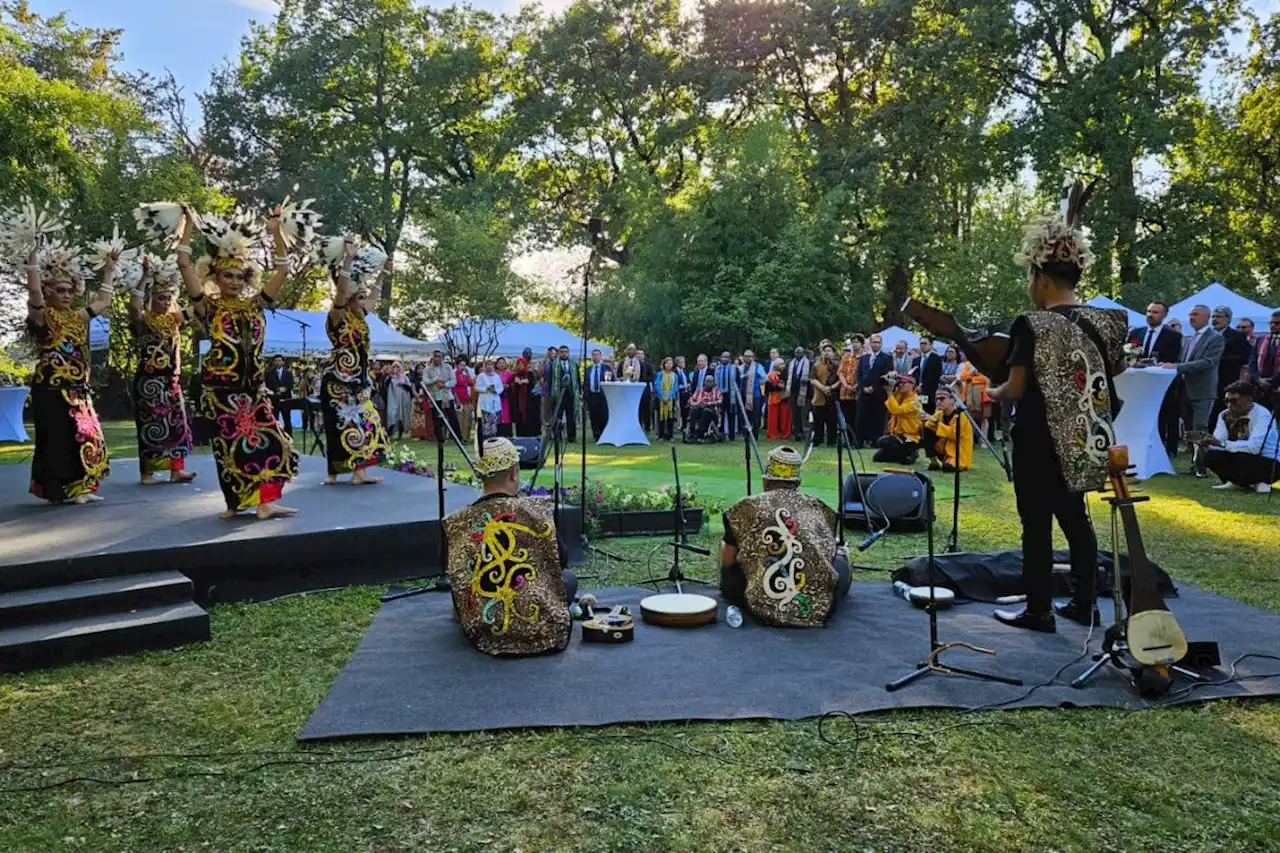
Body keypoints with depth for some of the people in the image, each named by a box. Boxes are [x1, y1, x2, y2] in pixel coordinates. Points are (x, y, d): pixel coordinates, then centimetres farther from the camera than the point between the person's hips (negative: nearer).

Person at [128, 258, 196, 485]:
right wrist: (146, 277, -24)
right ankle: (147, 472, 5)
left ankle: (176, 469, 9)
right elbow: (133, 305, -28)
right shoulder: (143, 320, -8)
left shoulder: (173, 320, 10)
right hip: (149, 380, -6)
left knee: (176, 422, 5)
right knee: (150, 424, -2)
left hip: (171, 380, 6)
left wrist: (172, 288, 0)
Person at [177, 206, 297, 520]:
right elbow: (184, 265, -9)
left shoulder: (254, 304, 10)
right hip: (220, 387, -3)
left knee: (269, 439, -5)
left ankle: (266, 501, -2)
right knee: (230, 443, 2)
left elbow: (283, 270, 6)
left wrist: (276, 232, -1)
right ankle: (236, 502, 14)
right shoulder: (208, 306, 0)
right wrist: (189, 226, -8)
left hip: (253, 386, 4)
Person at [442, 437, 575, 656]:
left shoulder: (455, 524, -8)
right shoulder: (538, 510, -12)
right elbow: (561, 562, 2)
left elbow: (456, 581, 4)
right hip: (543, 632, -4)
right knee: (568, 577, 25)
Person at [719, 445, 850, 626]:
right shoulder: (819, 508, 14)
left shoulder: (746, 508, 8)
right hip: (821, 608, 3)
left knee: (728, 572, 25)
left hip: (764, 610, -2)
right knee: (840, 554, 30)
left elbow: (727, 563, 14)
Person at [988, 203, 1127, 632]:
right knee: (1075, 518, 17)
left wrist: (995, 394, 1)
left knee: (1037, 524, 3)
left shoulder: (1032, 325, -17)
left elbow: (1017, 388, -19)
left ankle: (1038, 611, 11)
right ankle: (1085, 603, 24)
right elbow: (1116, 373, 13)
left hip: (1040, 441, -7)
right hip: (1082, 441, 7)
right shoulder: (1102, 321, 3)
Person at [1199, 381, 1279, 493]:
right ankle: (1237, 482, 3)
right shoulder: (1225, 415, -4)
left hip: (1269, 463, -5)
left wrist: (1222, 444, -39)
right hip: (1242, 458, 6)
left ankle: (1260, 482, -4)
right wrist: (1206, 443, -36)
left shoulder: (1262, 415, -22)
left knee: (1240, 459, -35)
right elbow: (1217, 443, -13)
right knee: (1211, 456, -19)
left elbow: (1254, 447, -34)